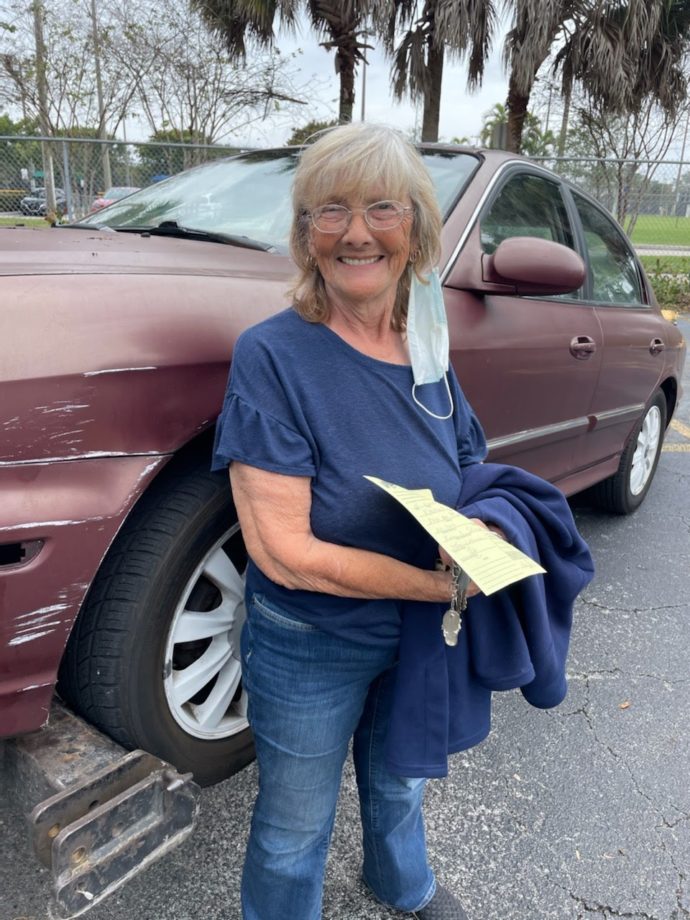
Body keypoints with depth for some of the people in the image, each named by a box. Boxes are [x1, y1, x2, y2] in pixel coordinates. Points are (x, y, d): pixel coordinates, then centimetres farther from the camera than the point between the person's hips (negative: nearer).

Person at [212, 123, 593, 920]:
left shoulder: (428, 353, -5)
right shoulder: (273, 355, -23)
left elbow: (474, 472, 6)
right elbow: (284, 553, -26)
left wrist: (488, 528, -16)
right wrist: (447, 583, -25)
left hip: (419, 634, 6)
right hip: (309, 649, -5)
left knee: (399, 784, 32)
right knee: (296, 832, 19)